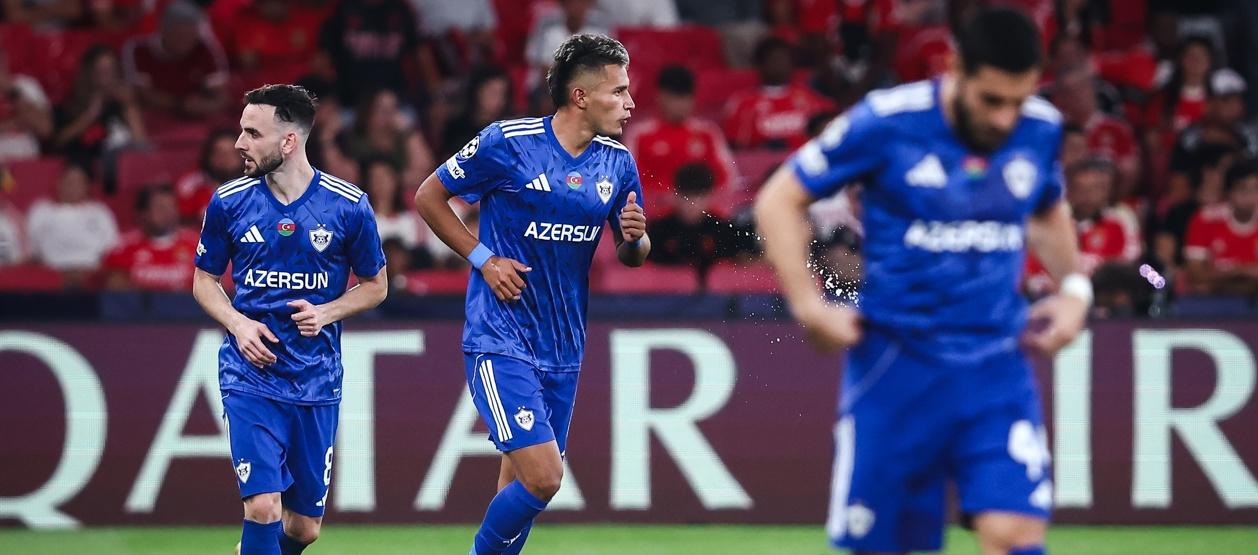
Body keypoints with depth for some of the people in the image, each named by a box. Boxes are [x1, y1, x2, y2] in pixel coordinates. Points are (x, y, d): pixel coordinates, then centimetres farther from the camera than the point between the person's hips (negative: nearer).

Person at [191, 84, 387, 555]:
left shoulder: (349, 206, -5)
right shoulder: (228, 203, -3)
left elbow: (375, 285, 8)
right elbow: (204, 281, 10)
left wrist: (327, 313, -11)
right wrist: (239, 325, -9)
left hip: (316, 380, 1)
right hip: (250, 374, -1)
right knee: (263, 506, -18)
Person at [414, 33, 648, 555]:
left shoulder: (617, 162, 5)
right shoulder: (507, 142, -11)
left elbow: (632, 254, 15)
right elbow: (428, 197, 0)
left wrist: (635, 238, -9)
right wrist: (483, 258, -8)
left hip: (563, 349, 6)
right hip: (500, 340, -6)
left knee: (521, 484, 8)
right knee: (542, 477, -18)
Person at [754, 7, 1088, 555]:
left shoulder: (1041, 129, 1)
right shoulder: (887, 122, -11)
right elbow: (778, 200, -1)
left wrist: (1074, 287, 7)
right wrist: (808, 305, -11)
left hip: (998, 369, 2)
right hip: (895, 364, -2)